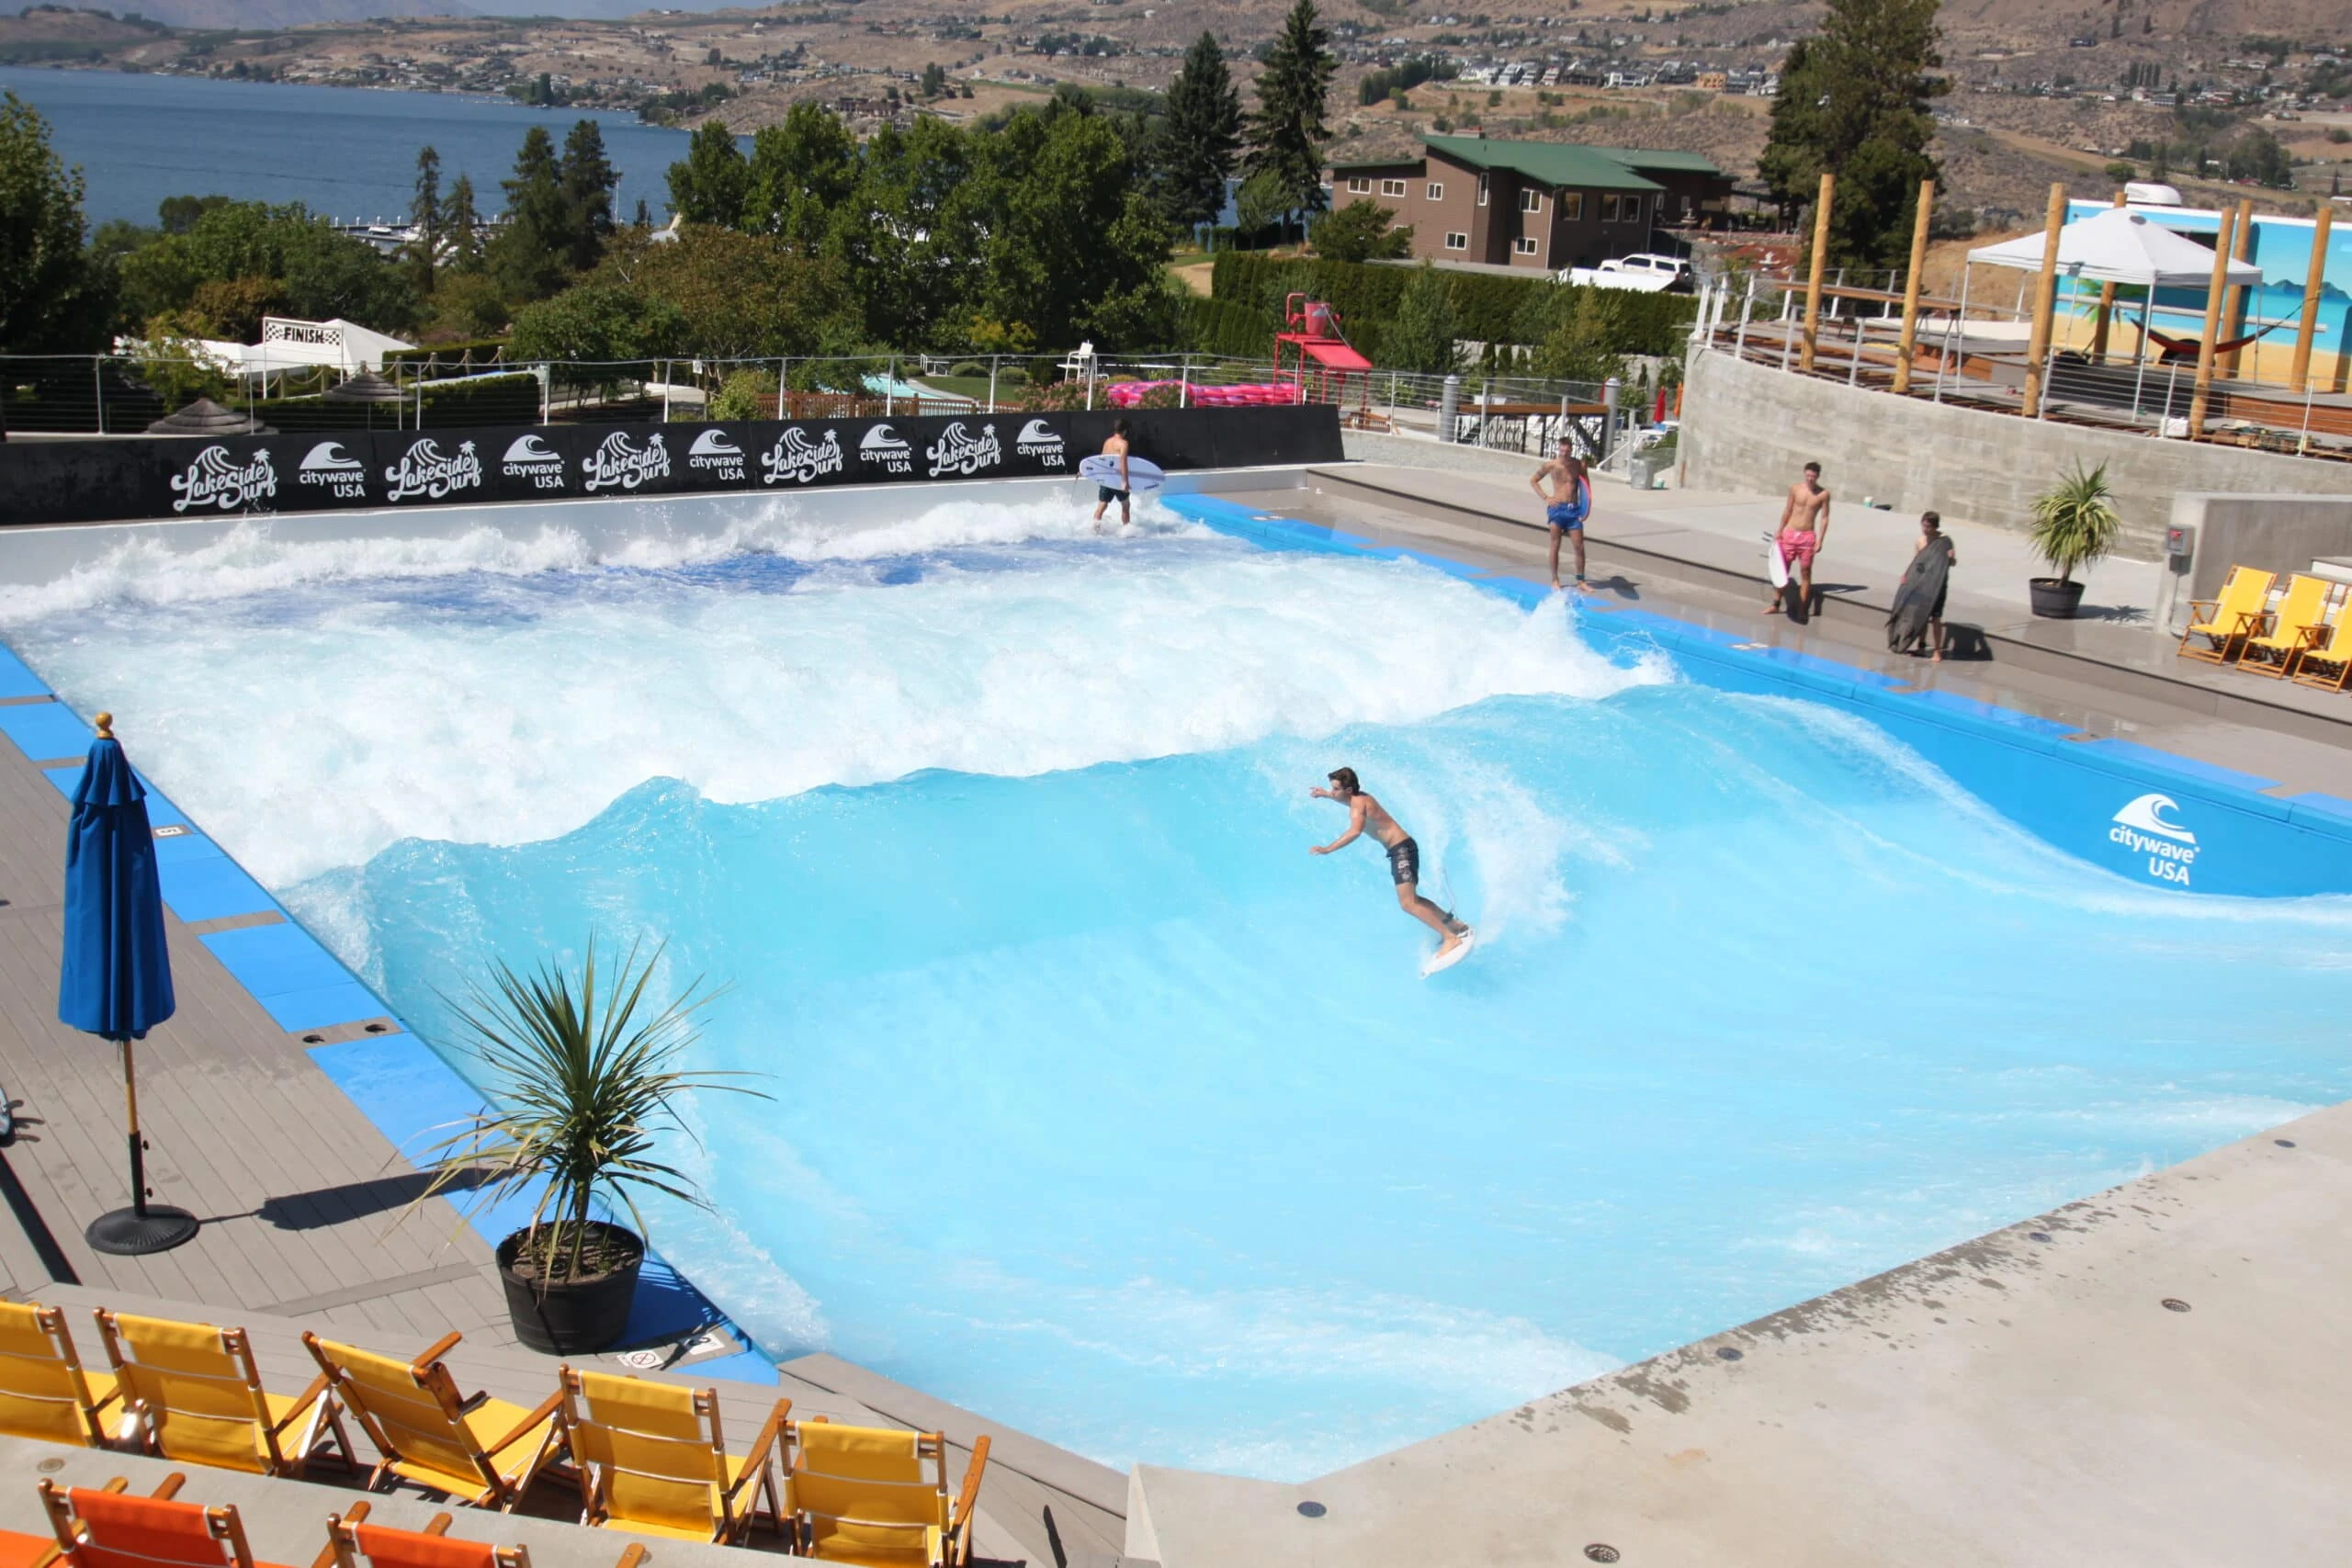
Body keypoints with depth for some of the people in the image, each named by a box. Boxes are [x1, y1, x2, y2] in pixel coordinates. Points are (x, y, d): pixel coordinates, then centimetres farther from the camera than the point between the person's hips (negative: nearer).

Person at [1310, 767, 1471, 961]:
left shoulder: (1358, 804, -16)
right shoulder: (1360, 798, 12)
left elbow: (1355, 831, -36)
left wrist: (1328, 849, -37)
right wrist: (1326, 795, 41)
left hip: (1402, 849, -10)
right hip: (1400, 850, 10)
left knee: (1408, 904, -18)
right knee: (1410, 900, 21)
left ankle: (1451, 938, -19)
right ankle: (1453, 924, 29)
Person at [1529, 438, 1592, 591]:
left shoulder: (1579, 464, 1)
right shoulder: (1551, 465, -4)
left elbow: (1586, 485, 12)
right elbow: (1533, 481, 7)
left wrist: (1587, 507, -2)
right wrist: (1545, 498, -5)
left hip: (1574, 509, 2)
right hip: (1557, 508, -2)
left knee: (1580, 546, 0)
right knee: (1555, 546, 1)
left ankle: (1580, 581, 9)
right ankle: (1555, 580, 11)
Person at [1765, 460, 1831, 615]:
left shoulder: (1823, 494, -6)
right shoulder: (1795, 489, -1)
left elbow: (1824, 518, -4)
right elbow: (1787, 511, 7)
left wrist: (1820, 540, -9)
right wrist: (1779, 532, 7)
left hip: (1807, 537, -2)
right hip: (1790, 533, 2)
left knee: (1805, 573, 2)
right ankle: (1775, 605, 16)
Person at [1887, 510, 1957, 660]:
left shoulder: (1944, 541, -13)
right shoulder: (1920, 540, 2)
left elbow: (1952, 563, -10)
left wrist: (1952, 558, -31)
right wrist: (1906, 575, 3)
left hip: (1937, 584, -6)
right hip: (1920, 583, 6)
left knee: (1935, 618, -6)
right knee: (1920, 615, 14)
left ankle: (1938, 650, 0)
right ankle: (1921, 644, 29)